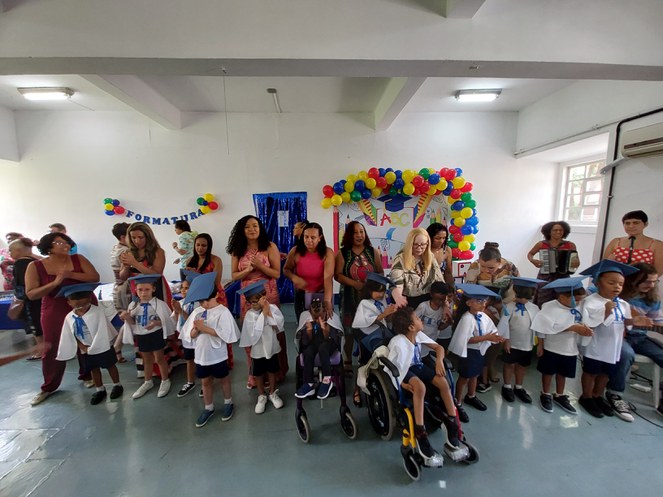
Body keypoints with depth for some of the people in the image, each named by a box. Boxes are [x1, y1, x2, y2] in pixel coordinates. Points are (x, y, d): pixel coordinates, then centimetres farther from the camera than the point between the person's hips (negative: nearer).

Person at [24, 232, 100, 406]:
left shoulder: (78, 259, -4)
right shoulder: (35, 266, -5)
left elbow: (95, 277, -11)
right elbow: (31, 294, -10)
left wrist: (70, 275, -22)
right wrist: (55, 283, -24)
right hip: (55, 313, 0)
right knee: (53, 349, 6)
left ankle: (86, 376, 32)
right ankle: (48, 387, 27)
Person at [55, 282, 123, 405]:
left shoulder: (98, 312, -21)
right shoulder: (69, 317, -7)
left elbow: (102, 331, -19)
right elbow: (70, 336, 1)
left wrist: (94, 347, -15)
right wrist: (82, 347, -9)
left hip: (103, 347, -4)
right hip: (86, 350, 4)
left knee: (110, 365, 10)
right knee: (93, 369, 16)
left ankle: (117, 385, 28)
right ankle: (100, 390, 34)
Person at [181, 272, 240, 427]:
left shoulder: (223, 311, -18)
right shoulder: (196, 311, 0)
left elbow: (226, 335, -25)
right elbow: (189, 335, 2)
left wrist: (204, 328, -25)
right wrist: (196, 329, -21)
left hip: (217, 356, -5)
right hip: (201, 355, 5)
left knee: (223, 379, 16)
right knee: (206, 381, 20)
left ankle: (228, 403, 38)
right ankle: (208, 408, 39)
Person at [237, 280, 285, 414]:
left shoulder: (273, 308, -13)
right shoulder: (249, 315, -17)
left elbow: (280, 325, -19)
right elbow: (254, 334, -25)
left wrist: (269, 312, -24)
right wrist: (263, 314, -26)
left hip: (272, 348, 1)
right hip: (257, 351, -1)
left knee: (272, 372, 19)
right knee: (258, 374, 16)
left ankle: (273, 394, 42)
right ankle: (261, 396, 40)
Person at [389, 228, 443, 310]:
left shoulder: (430, 257, 7)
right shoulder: (400, 259, -8)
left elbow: (439, 280, 8)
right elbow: (396, 284, -18)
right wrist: (398, 298, -39)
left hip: (428, 299, 3)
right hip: (407, 301, -3)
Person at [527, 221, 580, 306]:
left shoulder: (570, 245, 1)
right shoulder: (541, 244, -1)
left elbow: (577, 261, 9)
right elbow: (530, 254, 14)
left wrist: (576, 263, -14)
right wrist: (532, 260, -6)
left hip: (563, 278, 1)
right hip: (545, 278, 0)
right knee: (543, 304, 1)